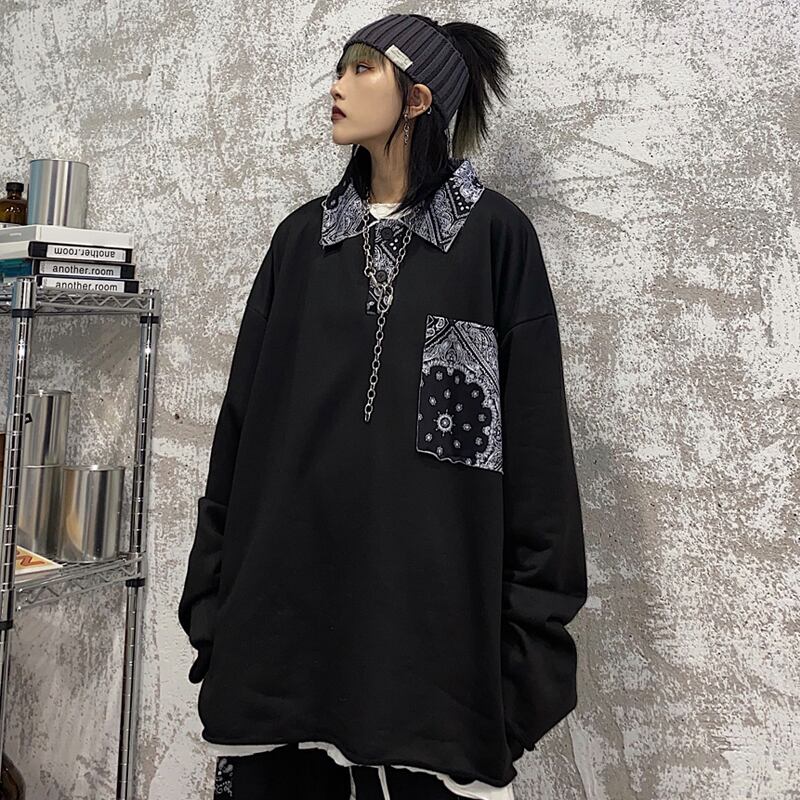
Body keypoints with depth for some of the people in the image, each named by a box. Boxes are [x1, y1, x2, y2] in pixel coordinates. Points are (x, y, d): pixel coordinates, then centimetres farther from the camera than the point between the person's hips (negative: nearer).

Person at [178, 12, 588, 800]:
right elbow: (243, 413, 8)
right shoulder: (301, 236, 11)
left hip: (429, 605, -3)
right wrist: (213, 594, 5)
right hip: (285, 595, 4)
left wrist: (531, 627, -7)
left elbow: (536, 436, -4)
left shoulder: (496, 234, 0)